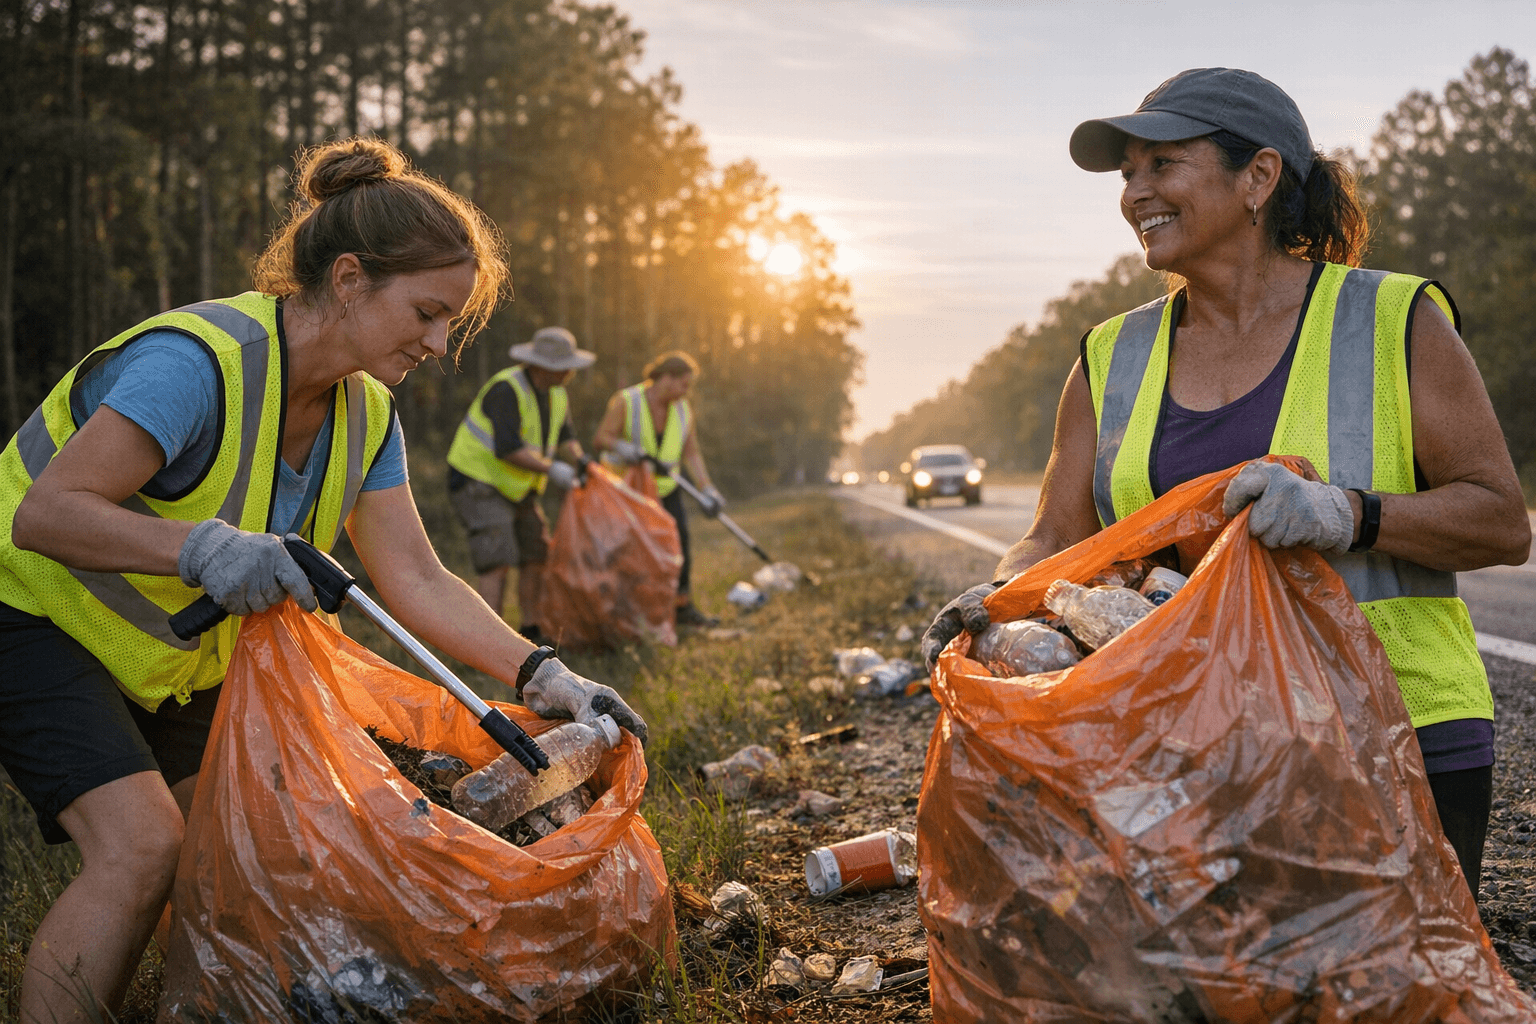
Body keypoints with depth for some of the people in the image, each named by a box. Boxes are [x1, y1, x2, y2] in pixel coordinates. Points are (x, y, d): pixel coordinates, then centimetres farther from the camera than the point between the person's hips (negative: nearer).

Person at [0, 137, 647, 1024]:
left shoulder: (365, 417, -6)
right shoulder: (198, 361, -31)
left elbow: (416, 578, -9)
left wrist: (544, 676, -19)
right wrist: (203, 545, -46)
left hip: (174, 662, 8)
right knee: (140, 845, -22)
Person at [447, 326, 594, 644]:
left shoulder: (555, 393, 1)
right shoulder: (507, 390, -27)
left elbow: (563, 435, 13)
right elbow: (507, 448, -35)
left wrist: (579, 457, -7)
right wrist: (550, 469, -32)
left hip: (515, 487, 9)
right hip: (478, 483, -9)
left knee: (536, 556, 8)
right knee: (497, 561, -18)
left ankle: (531, 633, 19)